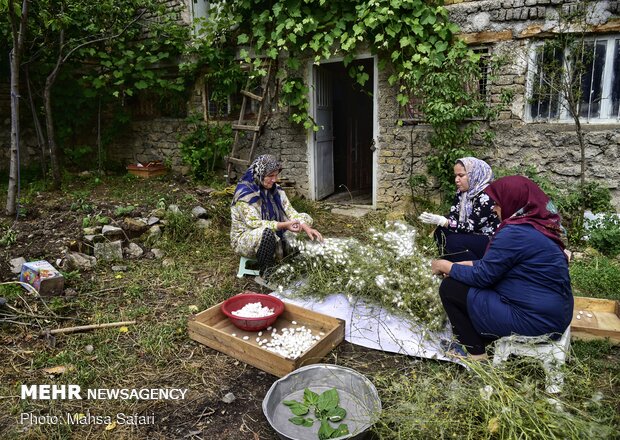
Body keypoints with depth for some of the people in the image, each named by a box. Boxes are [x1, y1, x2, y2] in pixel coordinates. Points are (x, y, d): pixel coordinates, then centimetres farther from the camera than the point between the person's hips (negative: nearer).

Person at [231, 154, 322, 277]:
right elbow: (254, 222, -29)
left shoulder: (275, 189, -1)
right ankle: (265, 275, -19)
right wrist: (283, 225, -36)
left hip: (273, 237, 8)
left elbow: (289, 211, -5)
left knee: (305, 218, 2)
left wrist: (306, 227, -22)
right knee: (266, 231, -41)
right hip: (244, 238, -7)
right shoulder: (245, 192, -22)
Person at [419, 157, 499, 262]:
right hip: (473, 236, 8)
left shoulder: (485, 196, -23)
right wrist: (435, 219, -22)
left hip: (492, 242, -8)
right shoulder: (462, 192, 3)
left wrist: (440, 220, -32)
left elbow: (470, 227, -26)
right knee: (440, 232, -8)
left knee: (453, 242, -26)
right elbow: (452, 216, -1)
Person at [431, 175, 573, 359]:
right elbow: (494, 263, 14)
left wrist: (446, 266, -2)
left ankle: (474, 352, 9)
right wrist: (464, 265, 11)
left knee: (449, 288, -4)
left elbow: (482, 276, -15)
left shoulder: (514, 233, -23)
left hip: (535, 322, -10)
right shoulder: (539, 224, 6)